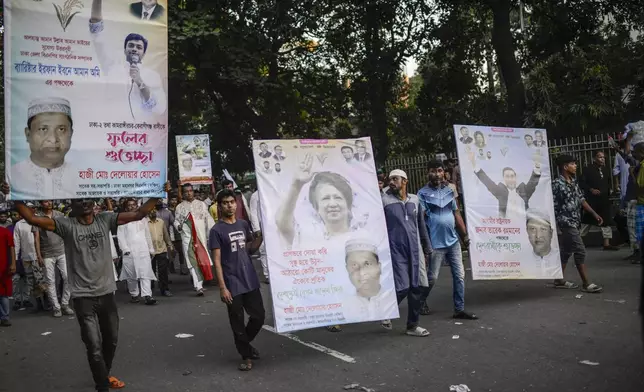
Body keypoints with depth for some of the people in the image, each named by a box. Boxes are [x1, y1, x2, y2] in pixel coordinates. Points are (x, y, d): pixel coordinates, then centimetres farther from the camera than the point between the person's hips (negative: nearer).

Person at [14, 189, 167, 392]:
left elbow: (139, 214, -6)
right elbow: (32, 218, -13)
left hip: (107, 292, 4)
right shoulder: (66, 225, -5)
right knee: (94, 347, -4)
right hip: (83, 296, -3)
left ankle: (104, 375, 44)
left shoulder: (105, 220, 0)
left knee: (111, 340, 20)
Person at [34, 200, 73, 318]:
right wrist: (39, 256, -7)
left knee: (67, 278, -3)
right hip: (47, 255, -2)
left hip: (62, 252, 2)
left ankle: (65, 304, 9)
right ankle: (56, 307, 10)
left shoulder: (59, 215, 5)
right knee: (51, 281, 3)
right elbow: (36, 238, -2)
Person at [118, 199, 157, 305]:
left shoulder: (142, 219, 16)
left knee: (145, 273, -8)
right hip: (130, 252, -2)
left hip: (143, 250, 2)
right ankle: (134, 295, 18)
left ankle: (147, 295, -14)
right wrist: (125, 249, -10)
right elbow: (120, 236, -1)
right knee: (131, 275, 4)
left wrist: (151, 248, 16)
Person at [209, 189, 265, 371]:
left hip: (250, 280, 5)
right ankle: (246, 355, 23)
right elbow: (217, 261, -10)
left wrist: (260, 236, -1)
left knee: (259, 316, 11)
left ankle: (245, 342, 37)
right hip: (232, 284, -5)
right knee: (237, 322, 6)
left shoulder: (244, 224, 7)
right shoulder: (216, 230, -9)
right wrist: (222, 287, -15)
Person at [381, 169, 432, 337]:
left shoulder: (415, 200, 9)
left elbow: (421, 225, 15)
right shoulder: (384, 200, -4)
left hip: (415, 249, 5)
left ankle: (412, 326, 18)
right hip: (396, 250, -5)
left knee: (419, 287, 4)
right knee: (403, 287, -9)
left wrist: (427, 248, 16)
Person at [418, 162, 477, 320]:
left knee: (459, 275, 4)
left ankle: (459, 309, 12)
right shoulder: (423, 193, -5)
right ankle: (422, 301, 27)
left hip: (453, 240, 5)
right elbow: (421, 218, -9)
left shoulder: (449, 190, 10)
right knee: (432, 277, 3)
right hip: (436, 243, -5)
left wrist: (465, 235, 11)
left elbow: (457, 214, 13)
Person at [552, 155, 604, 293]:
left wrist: (594, 214, 10)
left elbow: (581, 200, 16)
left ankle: (559, 280, 21)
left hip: (574, 222, 9)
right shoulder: (557, 184, -15)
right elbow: (553, 206, -15)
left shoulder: (574, 182, 11)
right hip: (566, 223, -9)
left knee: (566, 251, 13)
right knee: (580, 251, -7)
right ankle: (586, 283, -1)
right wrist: (556, 226, -15)